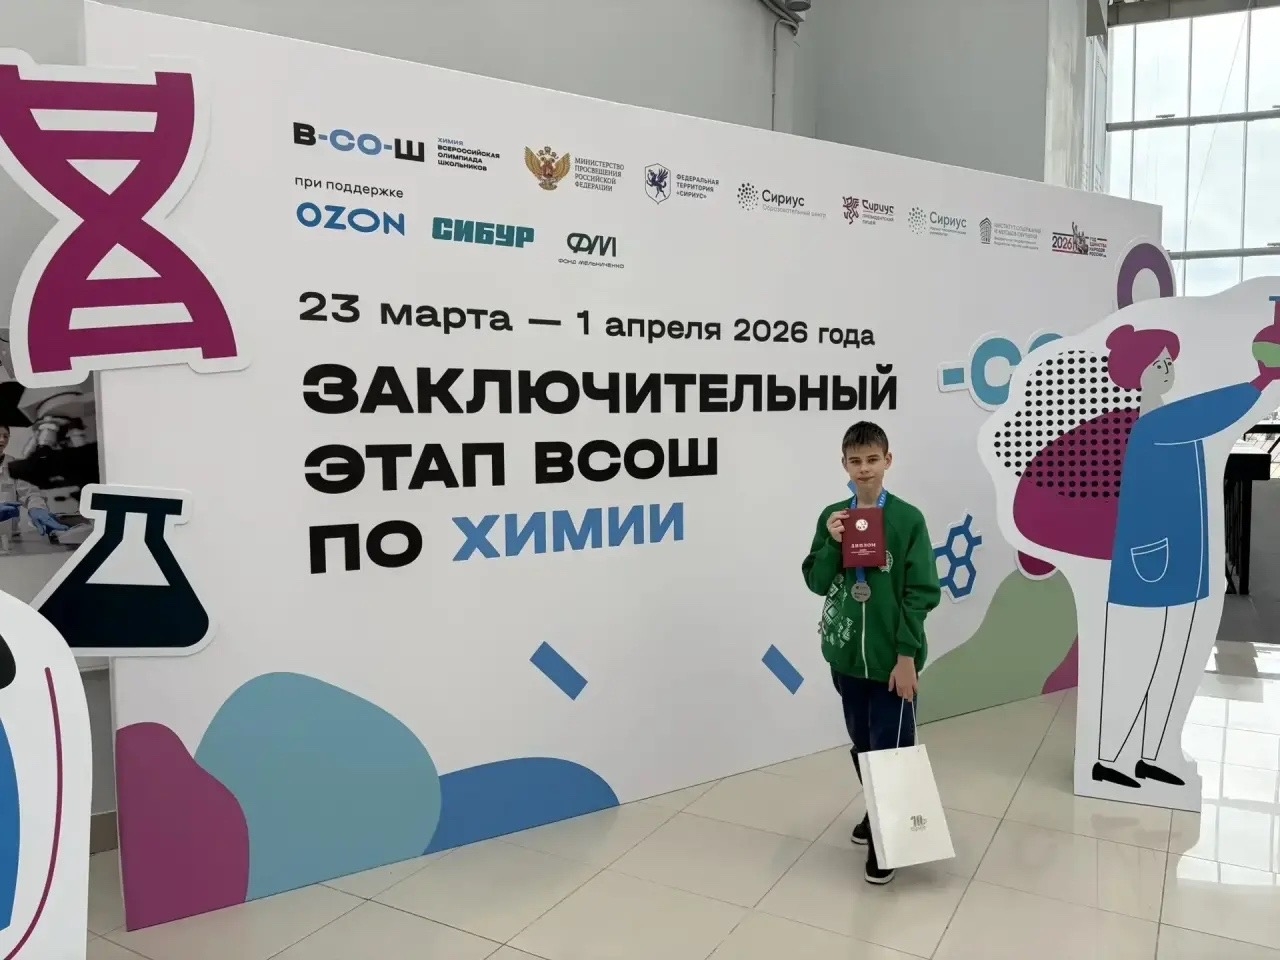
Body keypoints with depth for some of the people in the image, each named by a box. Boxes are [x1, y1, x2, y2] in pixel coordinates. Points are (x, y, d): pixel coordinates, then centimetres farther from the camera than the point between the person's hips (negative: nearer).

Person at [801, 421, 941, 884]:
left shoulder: (908, 520, -10)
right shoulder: (832, 517, 1)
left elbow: (921, 593, -10)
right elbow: (816, 582, 2)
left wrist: (907, 656, -12)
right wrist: (833, 544, -15)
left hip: (891, 658, -4)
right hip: (846, 653, 4)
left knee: (891, 748, 3)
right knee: (863, 746, 18)